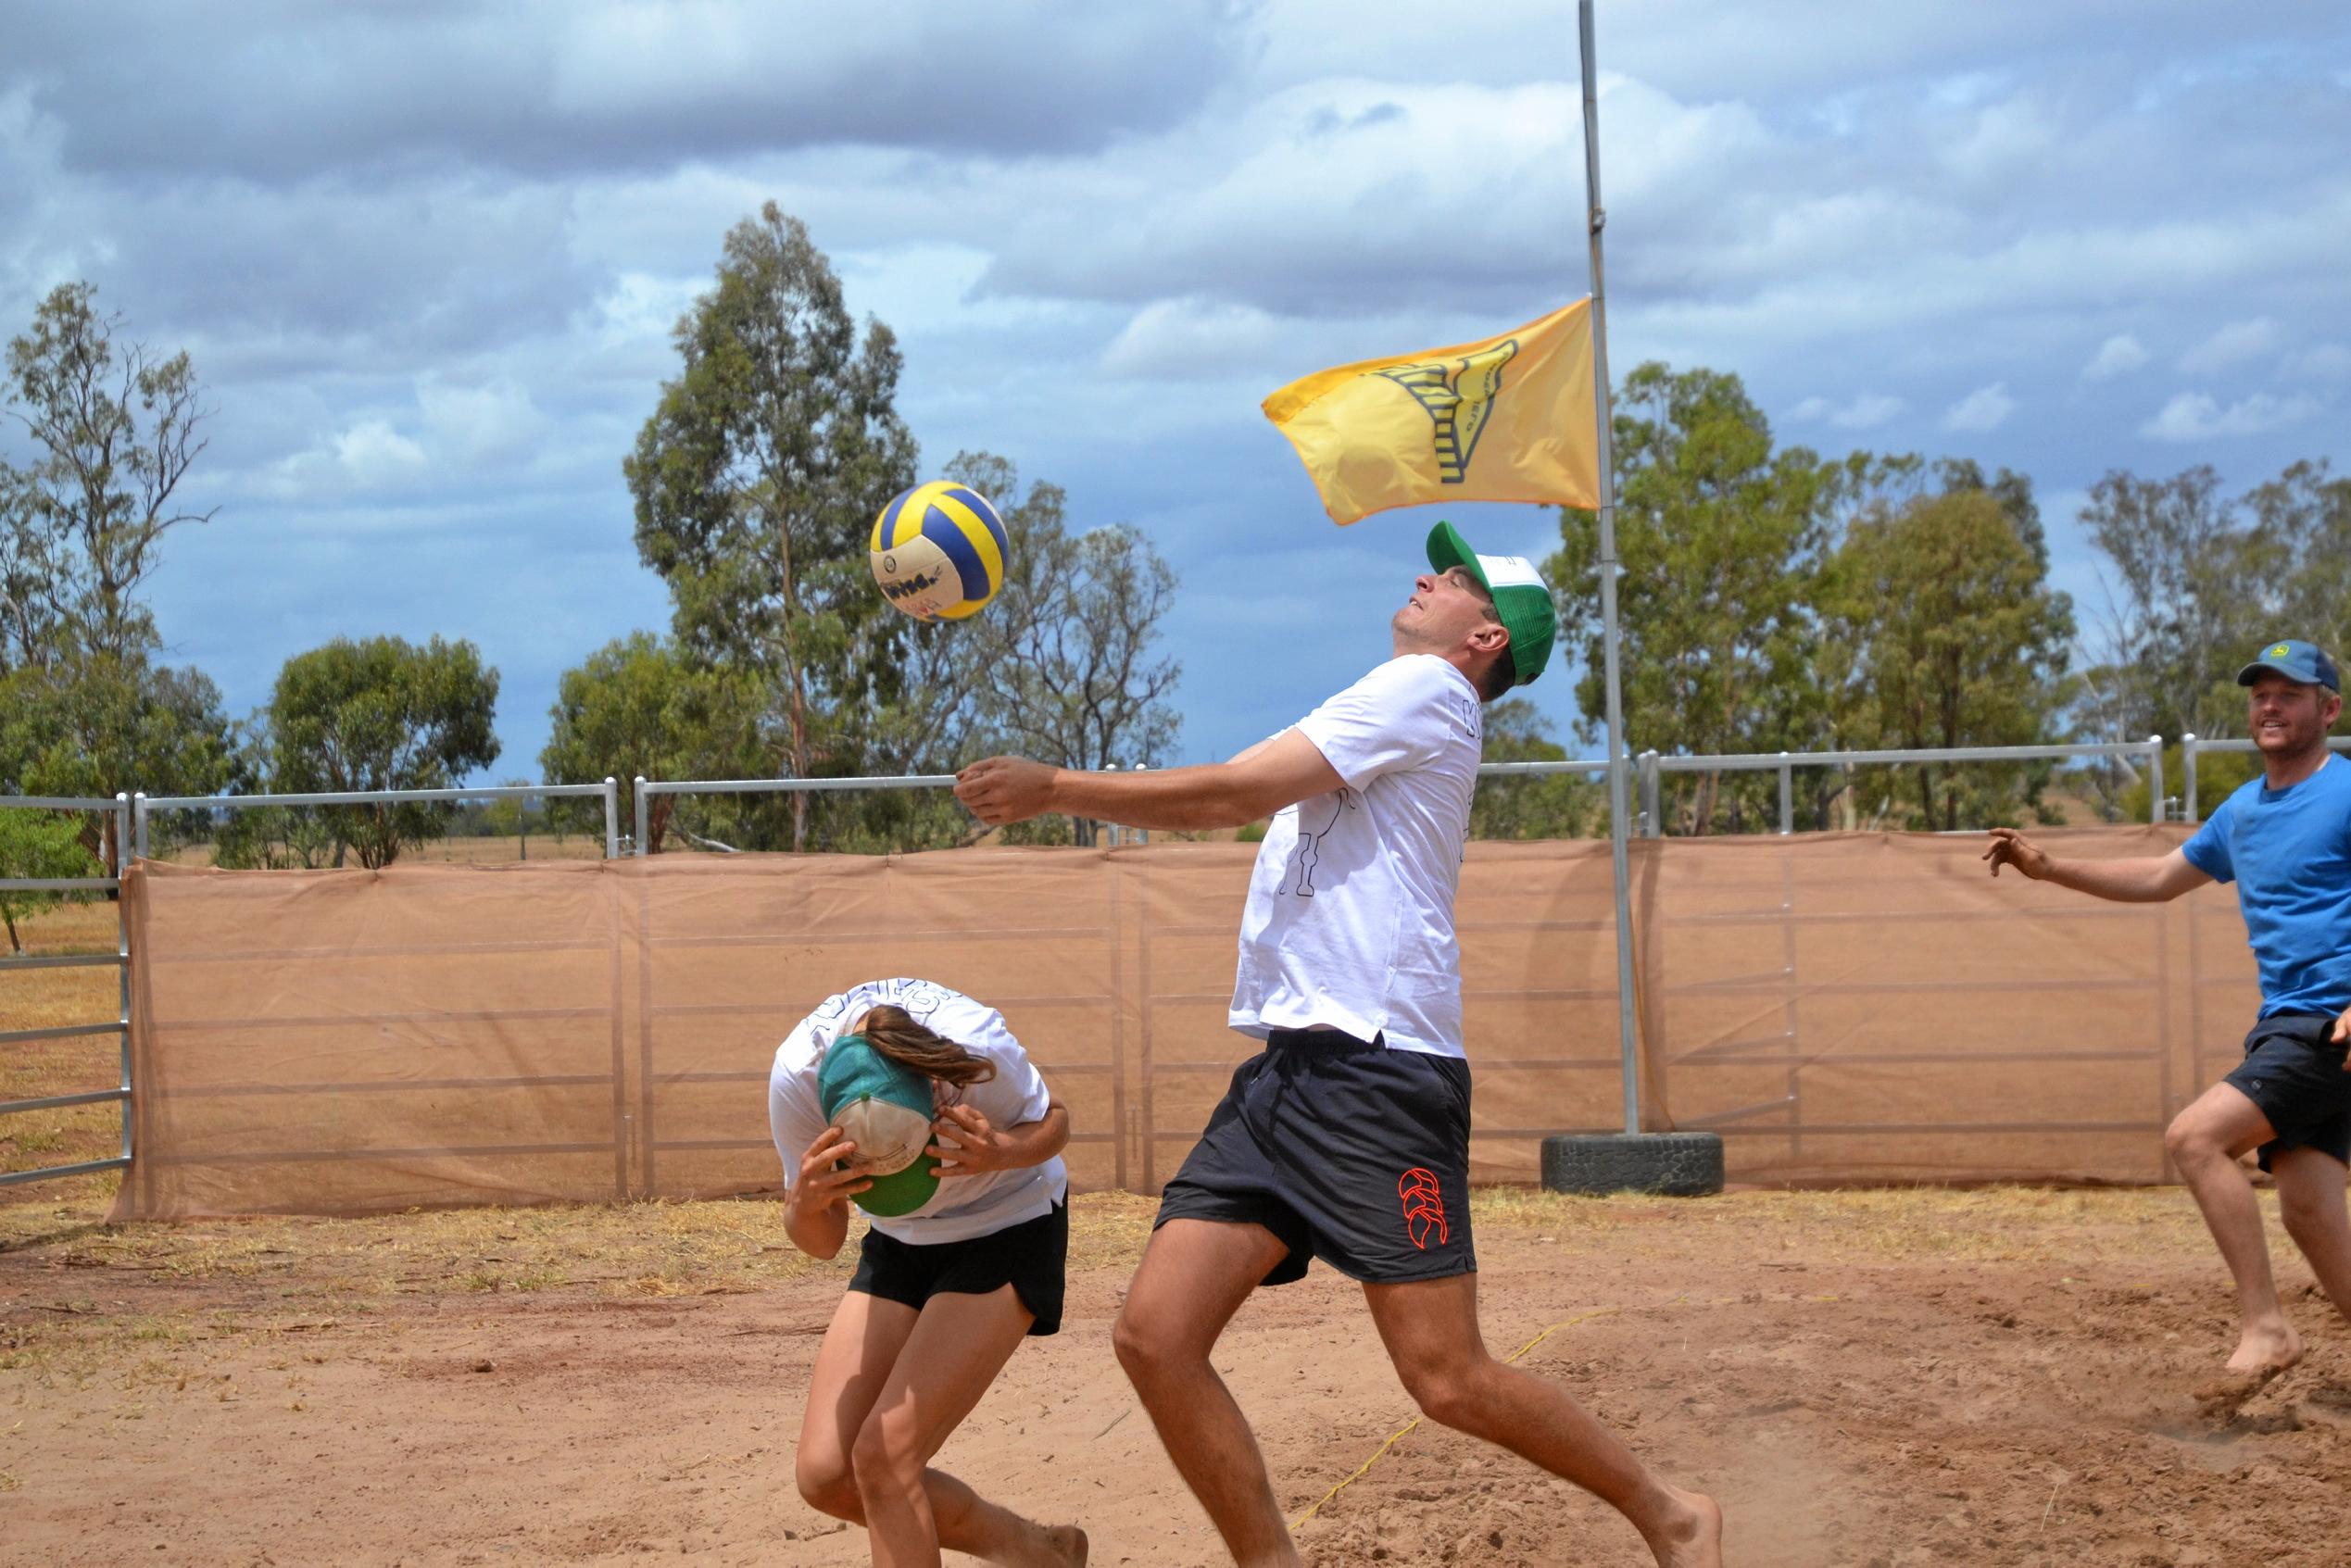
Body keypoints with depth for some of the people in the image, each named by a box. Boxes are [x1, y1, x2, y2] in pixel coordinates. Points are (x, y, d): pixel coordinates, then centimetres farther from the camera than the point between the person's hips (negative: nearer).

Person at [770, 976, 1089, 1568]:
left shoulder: (978, 1047, -35)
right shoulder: (796, 1076, -27)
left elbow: (1053, 1122, -12)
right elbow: (822, 1243, -13)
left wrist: (1003, 1152, -36)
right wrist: (806, 1206, -38)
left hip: (1010, 1225, -4)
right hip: (901, 1244, 4)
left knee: (885, 1455, -20)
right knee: (826, 1474, -6)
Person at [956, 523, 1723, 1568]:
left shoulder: (1427, 688, -3)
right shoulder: (1386, 704, 25)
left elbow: (1235, 793, -8)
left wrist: (1054, 789, -5)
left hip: (1379, 1072, -9)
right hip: (1282, 1073, 9)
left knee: (1449, 1382, -9)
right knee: (1154, 1335, -6)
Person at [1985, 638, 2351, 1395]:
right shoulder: (2242, 810, 18)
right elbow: (2160, 878, 31)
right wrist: (2050, 868, 23)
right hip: (2286, 1026, 8)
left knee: (2195, 1135, -19)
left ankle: (2263, 1326, -15)